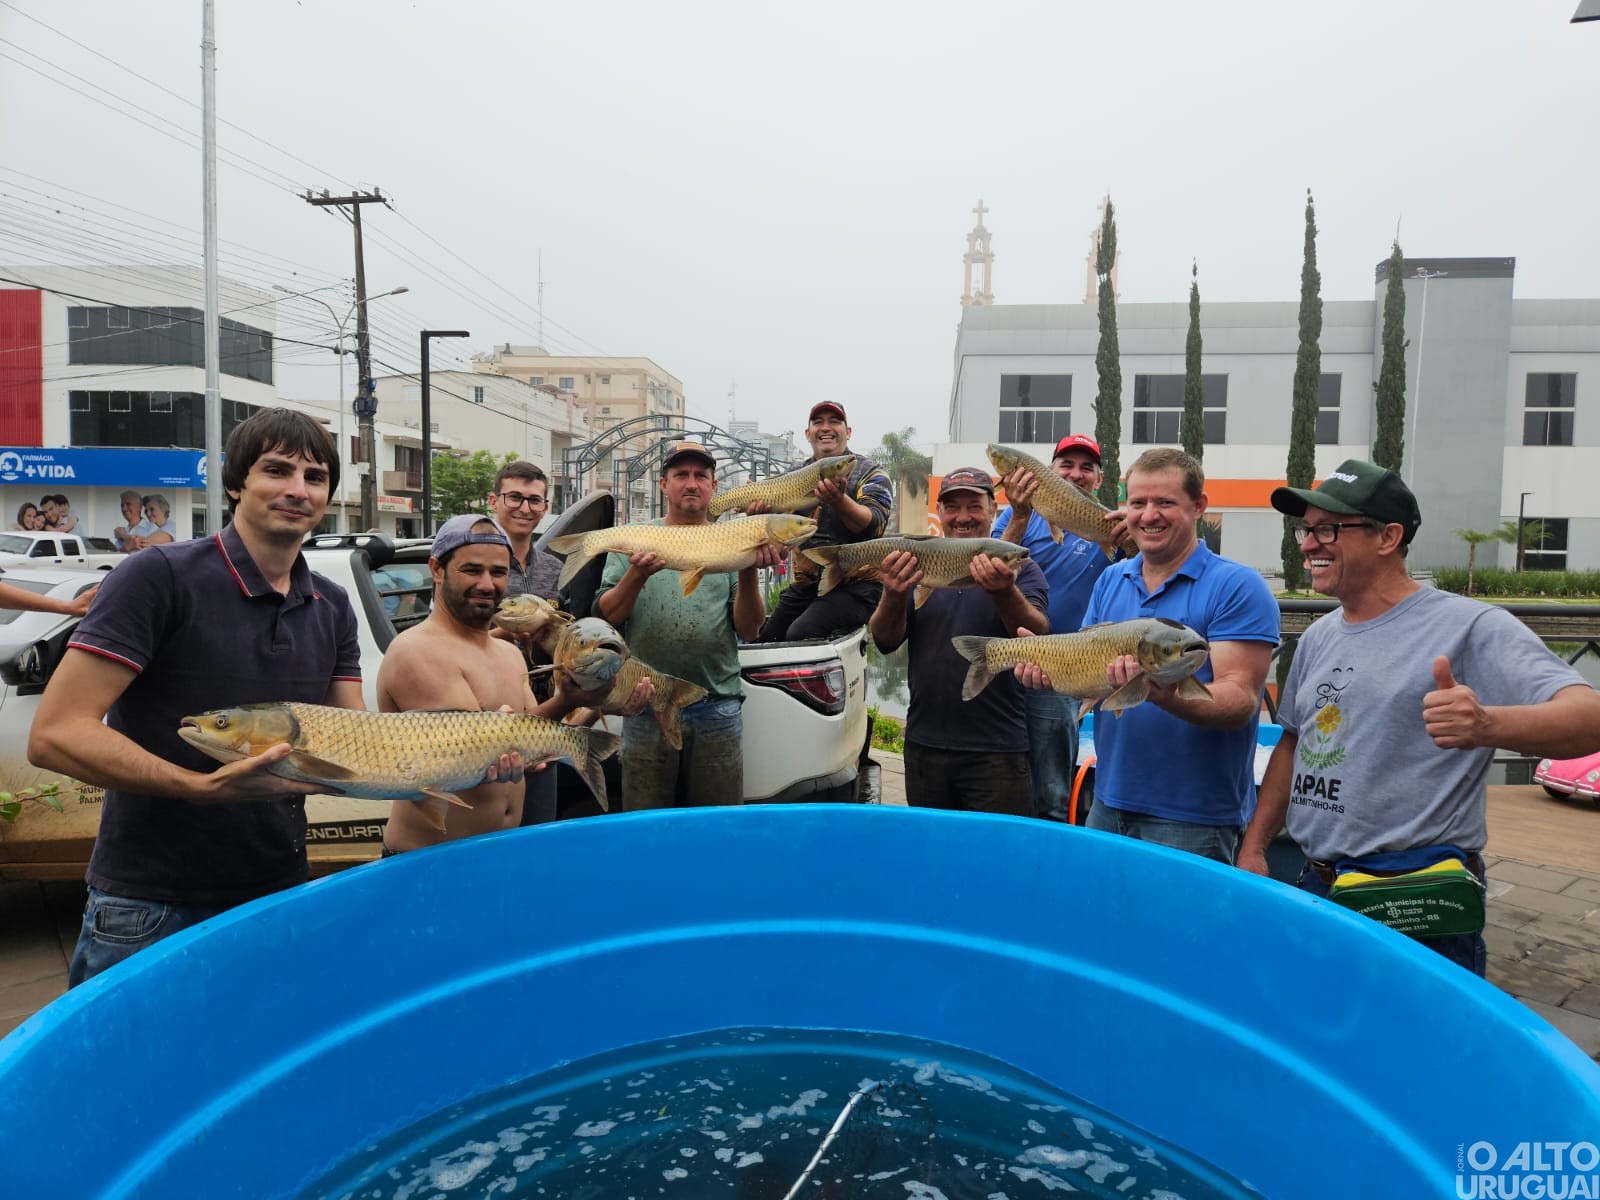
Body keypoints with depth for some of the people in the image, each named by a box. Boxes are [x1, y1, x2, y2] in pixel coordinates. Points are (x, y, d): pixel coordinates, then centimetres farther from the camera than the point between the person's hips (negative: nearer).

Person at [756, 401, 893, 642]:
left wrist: (838, 500, -35)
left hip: (854, 585, -6)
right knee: (762, 639, 2)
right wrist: (760, 512, -17)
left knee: (800, 636, -26)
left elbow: (874, 525, -17)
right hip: (803, 585, 7)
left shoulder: (870, 473, 0)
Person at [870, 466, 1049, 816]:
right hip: (924, 744, 3)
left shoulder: (1018, 567, -1)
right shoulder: (917, 566, 6)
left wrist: (1004, 592, -35)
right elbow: (886, 642, -2)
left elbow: (1037, 638, -15)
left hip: (997, 750, -3)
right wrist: (894, 594, -23)